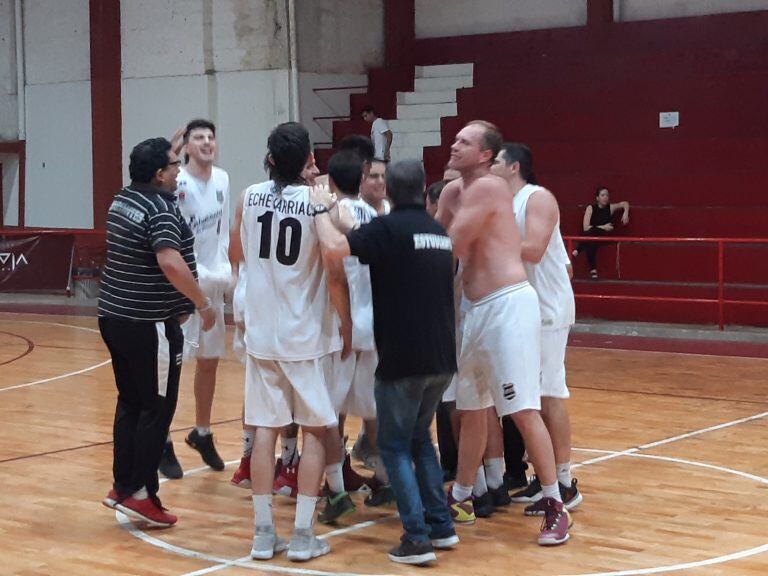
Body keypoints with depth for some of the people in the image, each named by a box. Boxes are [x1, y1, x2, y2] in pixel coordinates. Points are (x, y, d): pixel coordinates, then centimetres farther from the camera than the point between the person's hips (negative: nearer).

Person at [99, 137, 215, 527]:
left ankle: (122, 486, 20)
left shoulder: (123, 200, 11)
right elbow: (171, 263, -31)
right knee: (157, 408, 0)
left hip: (115, 316, 9)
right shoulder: (162, 209, -17)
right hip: (149, 324, -9)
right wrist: (203, 304, -22)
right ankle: (140, 494, 3)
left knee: (130, 402, 16)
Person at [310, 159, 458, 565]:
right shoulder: (439, 232, 12)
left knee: (395, 447, 4)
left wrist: (321, 209, -8)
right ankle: (441, 525, 19)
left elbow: (334, 248, -25)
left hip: (404, 358, -6)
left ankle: (417, 538, -2)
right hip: (442, 357, 7)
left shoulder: (389, 227, -10)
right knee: (419, 438, 21)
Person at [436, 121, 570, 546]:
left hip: (509, 304, -10)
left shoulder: (488, 187, -13)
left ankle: (554, 506, -3)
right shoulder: (453, 191, 14)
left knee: (523, 409, -10)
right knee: (472, 408, 17)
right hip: (478, 308, 10)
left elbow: (450, 249, -13)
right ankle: (461, 499, 28)